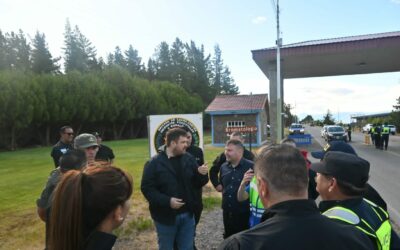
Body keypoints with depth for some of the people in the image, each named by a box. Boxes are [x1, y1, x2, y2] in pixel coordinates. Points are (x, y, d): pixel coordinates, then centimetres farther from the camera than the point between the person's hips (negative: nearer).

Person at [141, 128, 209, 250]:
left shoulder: (189, 159, 0)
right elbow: (147, 188, -15)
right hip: (166, 216, -3)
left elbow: (196, 184, 5)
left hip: (187, 215, 4)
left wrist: (202, 175, -17)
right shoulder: (154, 163, -12)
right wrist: (167, 201, -25)